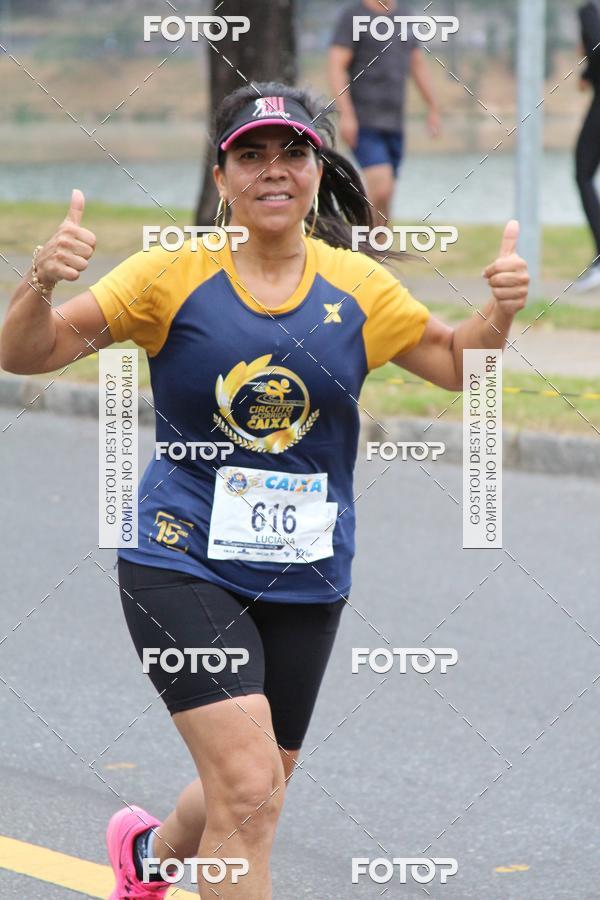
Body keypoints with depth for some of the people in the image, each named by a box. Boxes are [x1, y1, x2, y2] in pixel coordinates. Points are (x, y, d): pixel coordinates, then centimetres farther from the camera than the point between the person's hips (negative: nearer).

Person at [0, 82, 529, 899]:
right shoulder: (174, 275, -8)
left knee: (253, 798, 17)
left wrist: (499, 312, -8)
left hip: (305, 577, 4)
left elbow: (455, 364, 13)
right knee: (248, 792, -19)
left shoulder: (356, 287, 2)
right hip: (183, 563, -4)